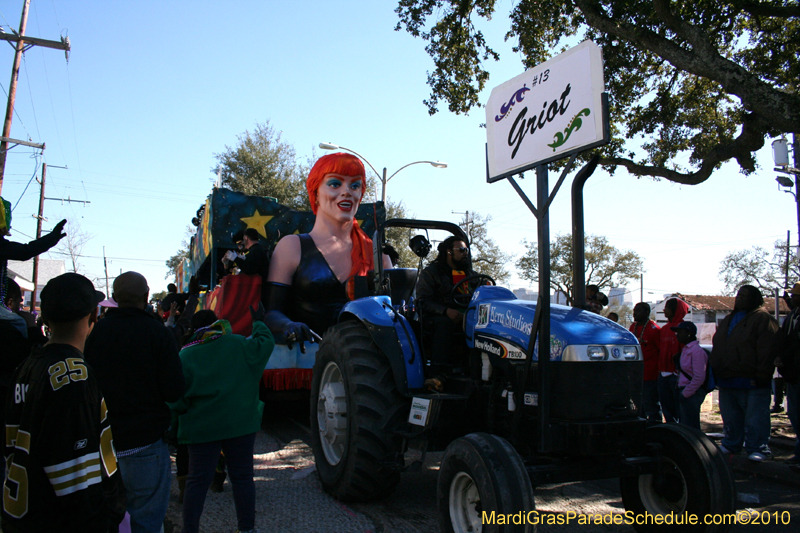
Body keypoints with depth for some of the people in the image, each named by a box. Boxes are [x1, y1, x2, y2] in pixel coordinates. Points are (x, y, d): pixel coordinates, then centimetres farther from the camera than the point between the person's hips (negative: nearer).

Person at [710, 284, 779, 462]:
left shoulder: (762, 318, -8)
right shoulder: (728, 319, 18)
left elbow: (767, 351, -15)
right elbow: (717, 346, 23)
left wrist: (761, 376, -20)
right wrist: (715, 371, 17)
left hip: (751, 382, -8)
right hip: (726, 381, 8)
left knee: (755, 420, -2)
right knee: (730, 418, 16)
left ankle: (758, 449, 9)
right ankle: (731, 445, 27)